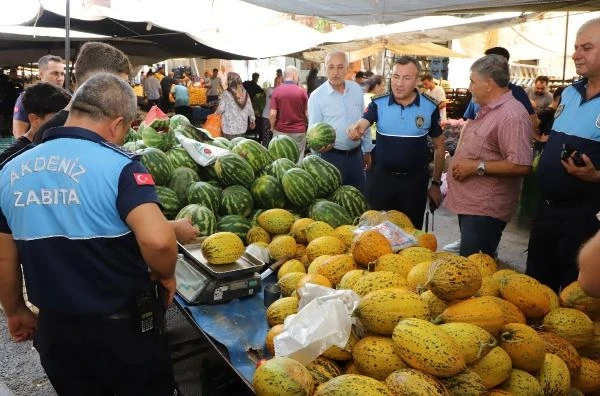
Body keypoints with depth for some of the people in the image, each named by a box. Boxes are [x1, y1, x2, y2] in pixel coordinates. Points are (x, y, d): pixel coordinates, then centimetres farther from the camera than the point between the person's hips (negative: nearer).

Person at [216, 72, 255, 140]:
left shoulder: (227, 94, -12)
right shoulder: (245, 93, 1)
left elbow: (220, 109, -11)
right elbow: (250, 109, 5)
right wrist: (252, 120, 19)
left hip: (230, 127, -4)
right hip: (242, 127, 4)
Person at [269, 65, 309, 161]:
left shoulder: (277, 91, -5)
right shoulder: (302, 91, -5)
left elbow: (272, 114, -9)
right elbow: (307, 113, -4)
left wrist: (272, 127, 8)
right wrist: (306, 127, 12)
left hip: (280, 131, 0)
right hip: (299, 132, 0)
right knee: (298, 160, 7)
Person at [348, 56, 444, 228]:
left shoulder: (430, 107, -5)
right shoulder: (378, 104, -5)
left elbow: (439, 146, 4)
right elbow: (360, 125, -21)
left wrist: (436, 183, 5)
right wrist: (355, 130, -45)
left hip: (415, 180, 0)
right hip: (381, 177, 1)